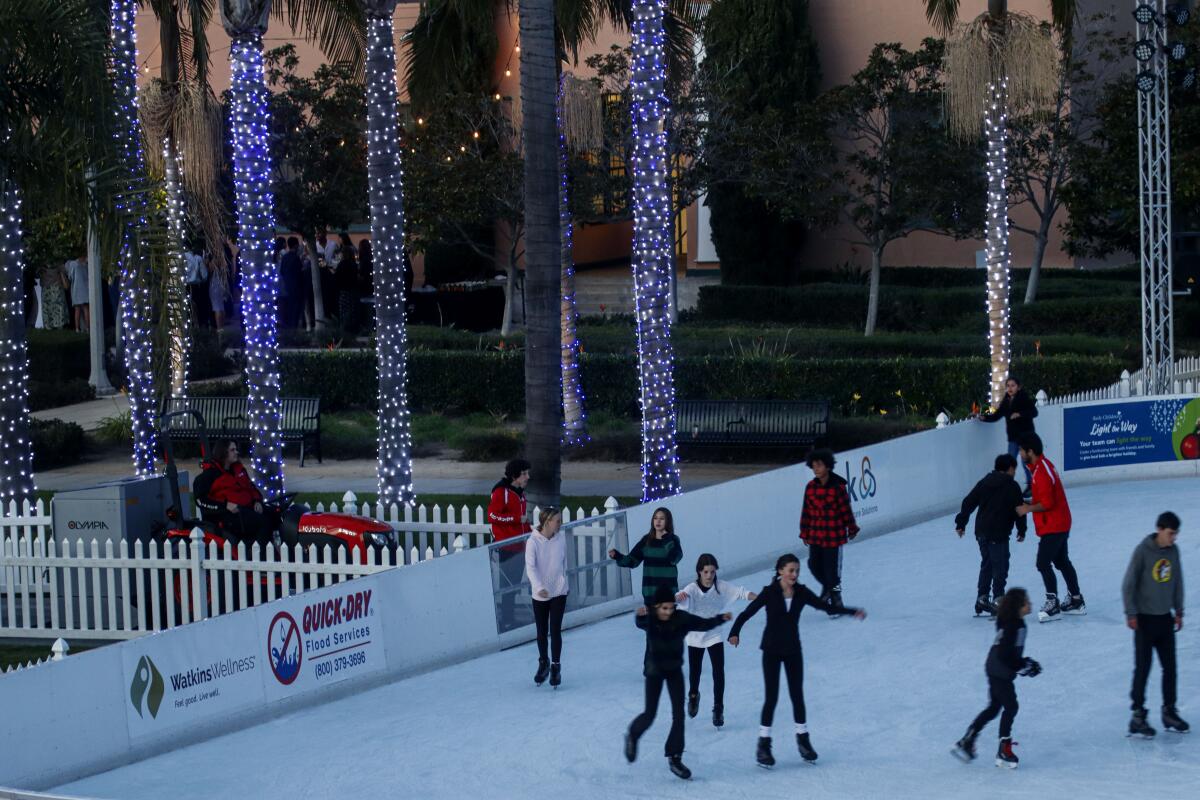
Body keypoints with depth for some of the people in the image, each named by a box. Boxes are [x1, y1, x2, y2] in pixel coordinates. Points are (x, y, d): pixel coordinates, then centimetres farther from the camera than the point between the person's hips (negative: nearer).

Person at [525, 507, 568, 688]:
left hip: (558, 592, 1)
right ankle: (543, 663, 33)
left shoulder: (561, 540, -4)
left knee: (555, 630, -5)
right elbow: (530, 567, -21)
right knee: (541, 632, 12)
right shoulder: (533, 542, -14)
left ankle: (555, 667, 7)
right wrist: (539, 587, -33)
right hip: (539, 594, -1)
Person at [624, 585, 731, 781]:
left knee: (679, 714, -3)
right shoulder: (649, 619, -22)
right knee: (650, 715, 2)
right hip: (654, 670, -2)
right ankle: (632, 736, 35)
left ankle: (675, 757, 7)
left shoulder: (681, 619, -15)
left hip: (674, 669, 2)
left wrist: (720, 619, -37)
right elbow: (639, 623, -45)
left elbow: (703, 624, -17)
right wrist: (640, 615, -70)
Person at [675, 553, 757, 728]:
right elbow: (683, 597, -38)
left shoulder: (722, 587, -11)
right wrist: (679, 596, -63)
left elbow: (741, 592, -14)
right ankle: (693, 696, 45)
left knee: (719, 672, -9)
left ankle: (718, 708, 2)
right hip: (695, 636, -1)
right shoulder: (693, 588, -19)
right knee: (695, 671, 13)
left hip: (715, 636, 1)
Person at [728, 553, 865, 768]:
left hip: (793, 650, 3)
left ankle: (803, 739, 23)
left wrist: (852, 612, -14)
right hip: (772, 650, -3)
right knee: (771, 697, -4)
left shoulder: (802, 593, -4)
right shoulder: (770, 593, -14)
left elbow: (826, 606, -3)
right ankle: (763, 744, 5)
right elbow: (748, 612, -19)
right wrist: (734, 633, -33)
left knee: (797, 695, 7)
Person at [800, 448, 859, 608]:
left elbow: (846, 509, -3)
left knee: (832, 568, 0)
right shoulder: (811, 487, 1)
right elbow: (806, 511, 7)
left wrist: (852, 528, 4)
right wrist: (805, 532, 10)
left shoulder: (838, 487, -11)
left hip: (834, 536, -4)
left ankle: (835, 596, 16)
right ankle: (827, 585, 37)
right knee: (814, 565, 9)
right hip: (815, 534, 4)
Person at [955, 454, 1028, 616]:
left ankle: (981, 598, 19)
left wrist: (961, 523, 16)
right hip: (998, 534, -6)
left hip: (982, 532, 6)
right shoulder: (1012, 486, -6)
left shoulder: (984, 482, 11)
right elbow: (1018, 510, -5)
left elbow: (968, 502, 10)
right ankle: (998, 599, -8)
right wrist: (1022, 530, 8)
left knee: (986, 564, 17)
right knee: (1000, 566, -3)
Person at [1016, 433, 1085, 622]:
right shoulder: (1043, 465, 10)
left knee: (1043, 563, -12)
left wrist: (1028, 509, -13)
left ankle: (1052, 604, -12)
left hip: (1053, 526, -11)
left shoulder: (1041, 472, -22)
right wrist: (1030, 504, 10)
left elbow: (1047, 503, -25)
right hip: (1061, 524, 11)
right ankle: (1076, 601, 26)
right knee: (1062, 562, 18)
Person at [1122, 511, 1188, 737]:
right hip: (1145, 619, -6)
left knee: (1170, 667, 9)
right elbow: (1128, 584, -12)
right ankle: (1137, 717, 1)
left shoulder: (1173, 551, 2)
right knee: (1143, 668, -4)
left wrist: (1179, 611, 14)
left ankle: (1169, 712, 19)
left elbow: (1177, 581, 13)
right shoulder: (1143, 551, -15)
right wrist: (1131, 614, -12)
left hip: (1165, 618, 6)